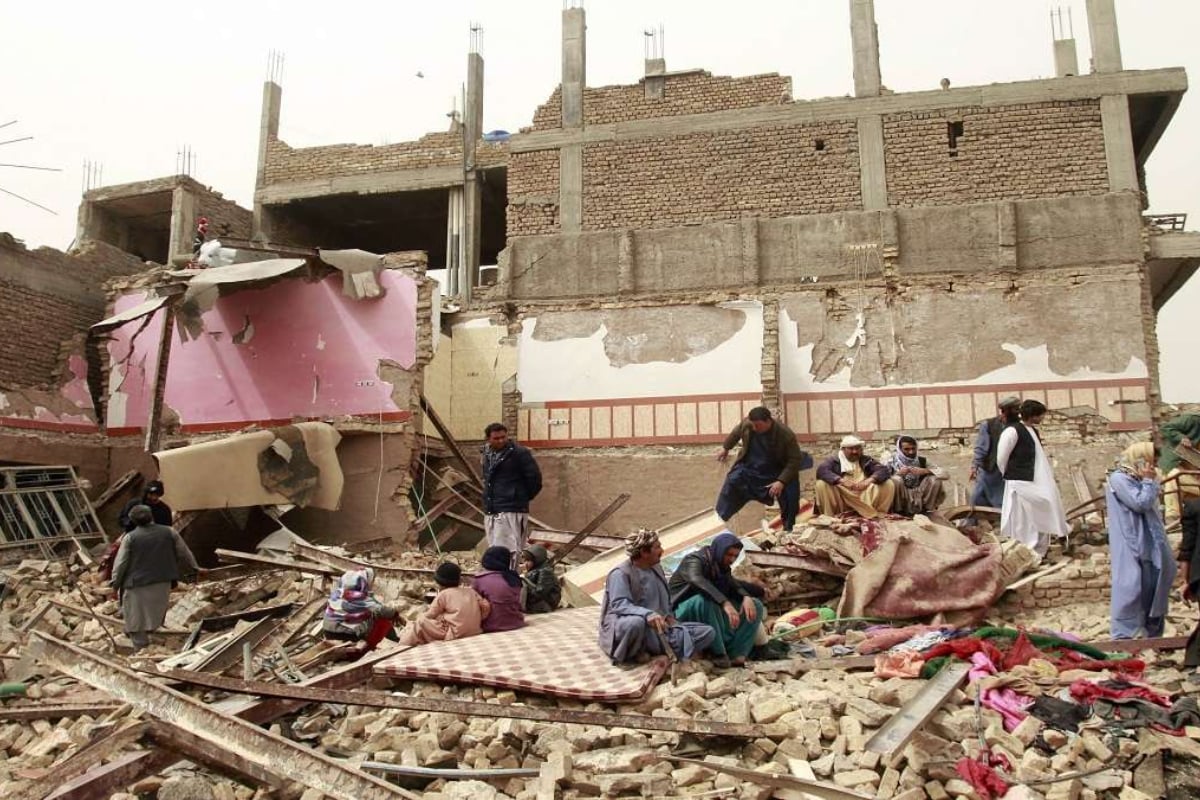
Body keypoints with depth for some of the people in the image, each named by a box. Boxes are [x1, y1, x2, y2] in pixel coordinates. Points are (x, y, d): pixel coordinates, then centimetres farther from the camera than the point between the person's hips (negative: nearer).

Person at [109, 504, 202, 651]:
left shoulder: (130, 537, -8)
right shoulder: (169, 532, -2)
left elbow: (120, 563, -5)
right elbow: (184, 554, 7)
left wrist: (115, 583, 8)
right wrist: (195, 568, 21)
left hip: (137, 585, -2)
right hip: (162, 584, 2)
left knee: (136, 620, 10)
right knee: (153, 614, 22)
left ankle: (141, 648, 14)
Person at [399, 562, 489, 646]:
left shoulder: (443, 595, -3)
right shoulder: (471, 591, 10)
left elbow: (429, 616, 4)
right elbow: (485, 606, 5)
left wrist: (418, 619, 22)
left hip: (456, 634, -7)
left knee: (421, 622, 3)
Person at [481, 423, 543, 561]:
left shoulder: (520, 453, -9)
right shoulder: (487, 454, 14)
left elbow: (535, 479, -8)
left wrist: (523, 498, 2)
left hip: (511, 512, -8)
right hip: (490, 512, 8)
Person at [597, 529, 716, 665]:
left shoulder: (656, 568, 14)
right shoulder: (621, 573, -11)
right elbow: (619, 605, -26)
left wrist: (668, 616, 4)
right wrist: (647, 614, -42)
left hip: (658, 628, 7)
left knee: (708, 632, -9)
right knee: (636, 622, -45)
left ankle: (666, 657, -26)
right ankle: (629, 655, -15)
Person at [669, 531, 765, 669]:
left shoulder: (722, 567, 8)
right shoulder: (694, 560, -18)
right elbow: (697, 581, -39)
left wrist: (746, 597, -25)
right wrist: (725, 603, -50)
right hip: (684, 612, -8)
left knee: (756, 605, -4)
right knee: (705, 598, -40)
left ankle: (737, 654, -21)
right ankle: (719, 653, -31)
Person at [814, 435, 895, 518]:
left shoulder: (866, 460, 10)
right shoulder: (834, 460, 1)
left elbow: (885, 470, -3)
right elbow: (821, 471, -17)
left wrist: (869, 480, -22)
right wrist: (842, 481, -29)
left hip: (865, 499, 2)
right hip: (840, 501, -2)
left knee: (888, 484, -10)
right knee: (821, 484, -25)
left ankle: (879, 515, -3)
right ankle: (829, 517, -13)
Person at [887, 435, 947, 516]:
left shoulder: (921, 461, 4)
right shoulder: (891, 462, -5)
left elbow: (944, 473, -3)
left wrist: (925, 471, -19)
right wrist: (898, 473, -28)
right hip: (900, 502, -3)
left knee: (935, 480, -15)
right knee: (896, 479, -29)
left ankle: (924, 509, 0)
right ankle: (899, 511, -12)